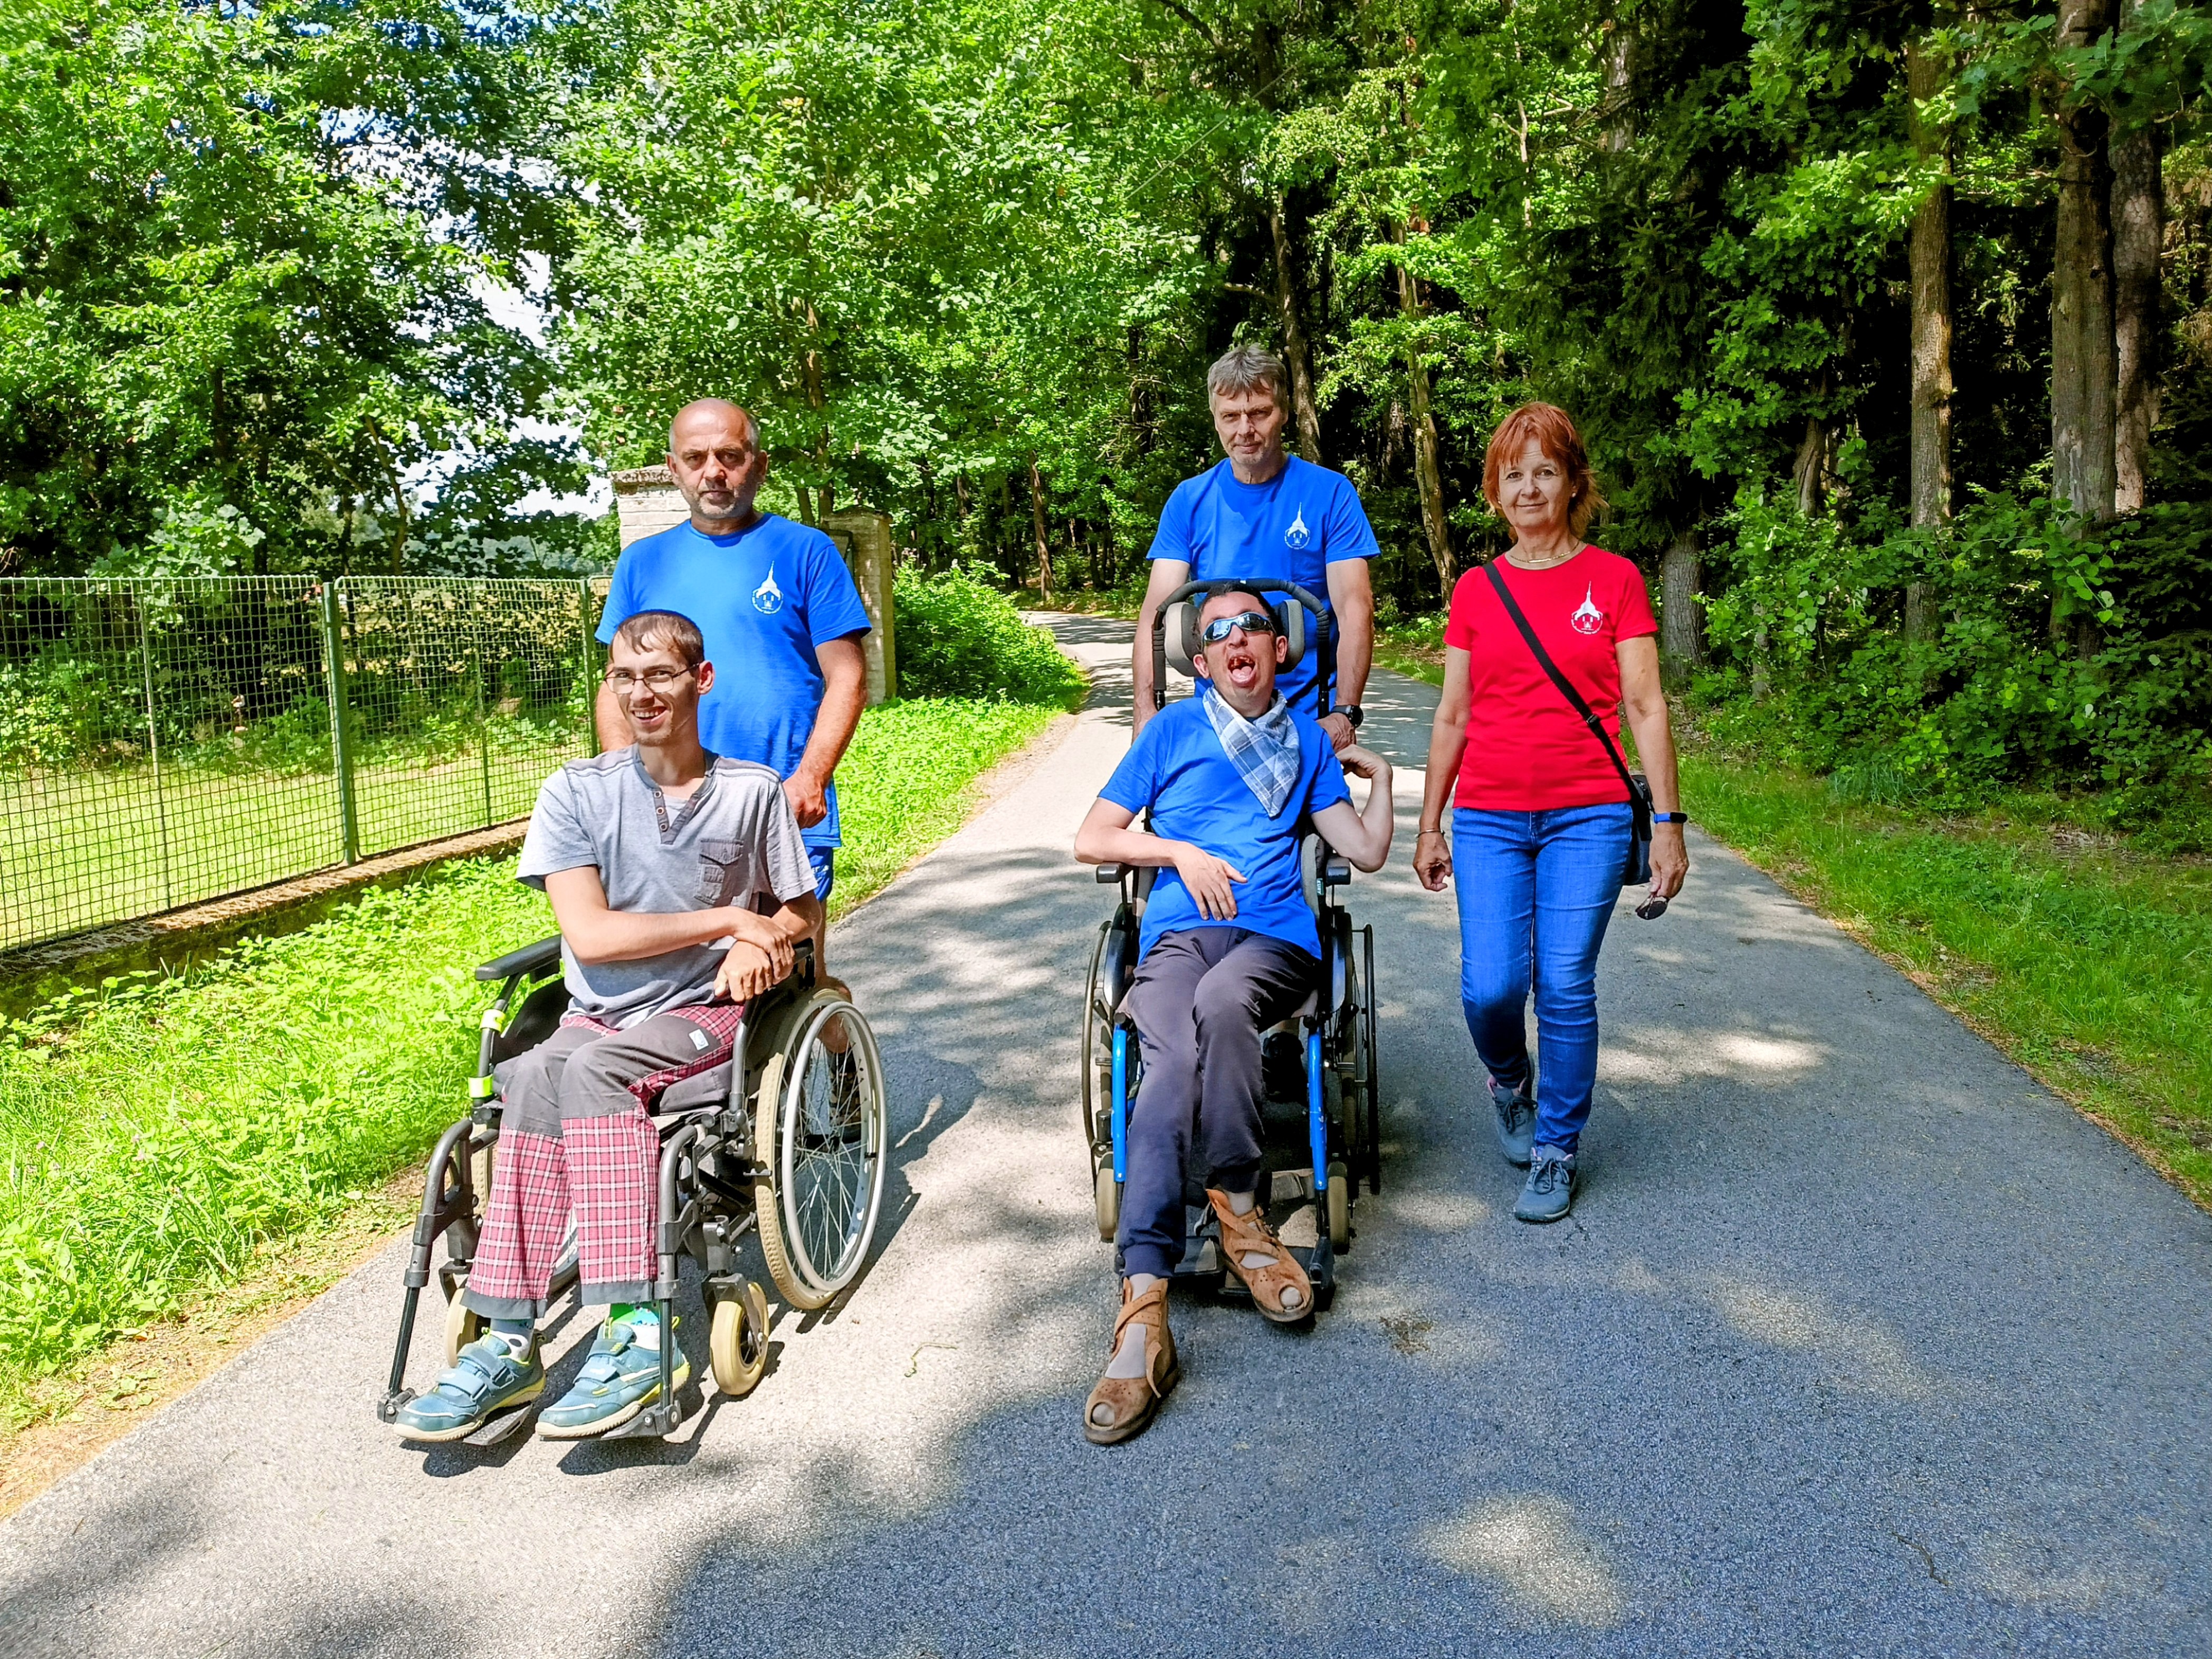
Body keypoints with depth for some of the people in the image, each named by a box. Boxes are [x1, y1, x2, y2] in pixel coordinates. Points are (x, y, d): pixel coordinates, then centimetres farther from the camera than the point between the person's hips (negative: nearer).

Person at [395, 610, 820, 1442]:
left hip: (702, 1018, -2)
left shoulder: (753, 791, 3)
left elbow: (801, 910, 14)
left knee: (591, 1071, -34)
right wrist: (723, 918, -11)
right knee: (535, 1075, -33)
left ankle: (636, 1332, -37)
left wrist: (759, 945, -9)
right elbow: (590, 935, -7)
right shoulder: (576, 793, 3)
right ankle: (509, 1342, -31)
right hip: (596, 1017, 2)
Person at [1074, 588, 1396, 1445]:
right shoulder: (1174, 728, 18)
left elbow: (1367, 851, 22)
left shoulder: (1307, 740, 24)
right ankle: (1143, 1311, -39)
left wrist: (1379, 774, 22)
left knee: (1219, 1004, -38)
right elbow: (1090, 840, 14)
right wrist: (1182, 852, 2)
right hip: (1179, 932, -1)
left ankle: (1232, 1212, -26)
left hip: (1276, 938, 1)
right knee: (1176, 1060, -34)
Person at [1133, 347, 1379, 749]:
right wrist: (1146, 714, -19)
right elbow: (1157, 610, -5)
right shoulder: (1189, 501, 3)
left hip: (1310, 719, -1)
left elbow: (1355, 607, -9)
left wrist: (1344, 713, -21)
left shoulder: (1330, 493, -2)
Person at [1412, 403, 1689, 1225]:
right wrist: (1430, 825, 11)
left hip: (1588, 816, -1)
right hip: (1488, 817, 2)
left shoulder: (1614, 579, 3)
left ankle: (1556, 1149, 15)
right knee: (1491, 985, -7)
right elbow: (1452, 716, 12)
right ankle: (1509, 1082, 27)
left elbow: (1645, 707, 1)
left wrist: (1669, 822, -3)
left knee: (1566, 988, -3)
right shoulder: (1475, 589, 9)